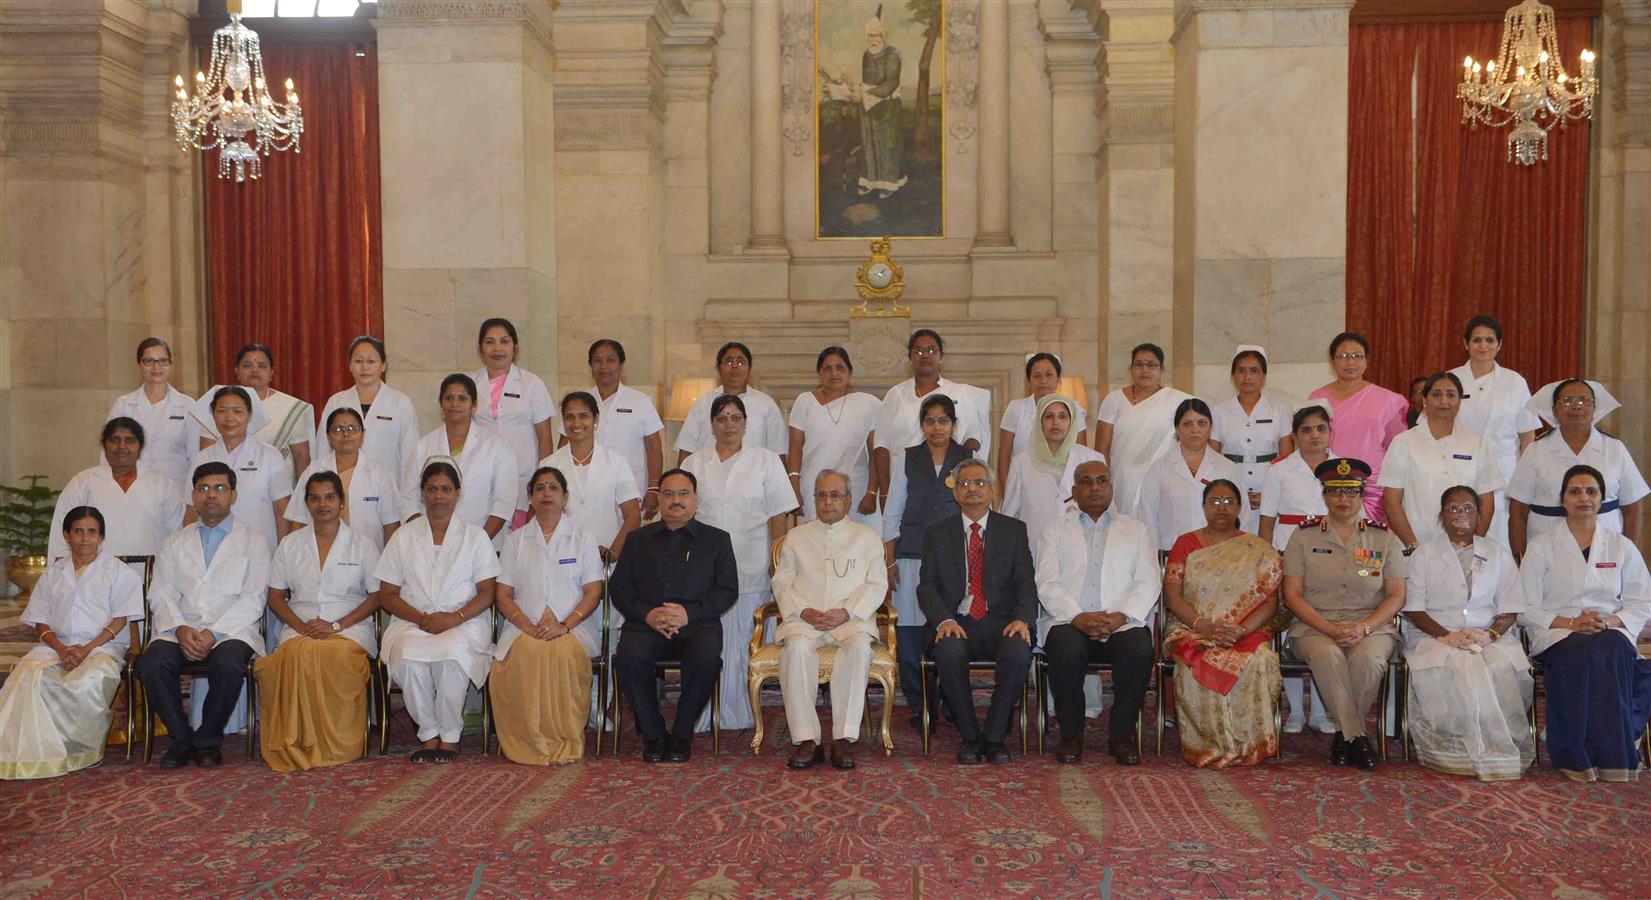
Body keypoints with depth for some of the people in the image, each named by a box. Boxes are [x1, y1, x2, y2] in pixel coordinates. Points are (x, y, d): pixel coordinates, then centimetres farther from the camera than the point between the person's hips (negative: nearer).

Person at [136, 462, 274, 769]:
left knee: (228, 665, -35)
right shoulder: (174, 543, 21)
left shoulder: (254, 542, 11)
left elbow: (252, 599, 0)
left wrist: (214, 633, -15)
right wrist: (181, 629, -11)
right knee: (150, 665, -29)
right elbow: (161, 594, 10)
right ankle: (181, 740, -9)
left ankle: (208, 741, -12)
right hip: (180, 629, 3)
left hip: (230, 629, -3)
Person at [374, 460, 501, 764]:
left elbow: (487, 593, 5)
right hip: (412, 622, 1)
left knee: (452, 653, -36)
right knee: (409, 656, -34)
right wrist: (422, 619, -8)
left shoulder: (475, 536, 13)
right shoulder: (404, 536, 15)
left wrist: (455, 618, -14)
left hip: (463, 623, -1)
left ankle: (449, 736, -19)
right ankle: (429, 735, -18)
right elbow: (386, 595, 10)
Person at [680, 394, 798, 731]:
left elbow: (778, 517, 6)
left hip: (750, 569, -1)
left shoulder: (766, 461, 8)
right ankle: (702, 718, 2)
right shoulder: (694, 464, 12)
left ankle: (737, 716, 8)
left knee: (740, 642, -3)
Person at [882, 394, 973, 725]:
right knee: (909, 633, -3)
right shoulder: (908, 458, 11)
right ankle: (918, 706, 7)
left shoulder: (968, 459, 8)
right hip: (912, 557, 1)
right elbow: (892, 513, 11)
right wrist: (889, 560, 5)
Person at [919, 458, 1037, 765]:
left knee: (1019, 652, -33)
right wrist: (944, 620, -16)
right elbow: (927, 586, 4)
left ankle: (994, 736, -14)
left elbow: (1026, 582, 5)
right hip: (956, 622, 0)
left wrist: (1022, 618, -15)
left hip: (1001, 622, 0)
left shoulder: (1014, 530, 13)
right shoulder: (937, 533, 13)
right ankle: (969, 737, -15)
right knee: (949, 652, -34)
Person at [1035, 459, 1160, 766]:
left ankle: (1121, 735, -14)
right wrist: (1077, 617, -13)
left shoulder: (1136, 530, 21)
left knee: (1140, 649, -32)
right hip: (1069, 621, -1)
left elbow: (1148, 583, 8)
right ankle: (1071, 735, -15)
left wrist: (1121, 616, -12)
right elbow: (1047, 584, 5)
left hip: (1121, 623, 1)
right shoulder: (1056, 530, 19)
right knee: (1066, 649, -35)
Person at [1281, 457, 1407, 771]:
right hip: (1314, 627, -1)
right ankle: (1357, 737, -25)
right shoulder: (1304, 536, 8)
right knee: (1327, 654, -36)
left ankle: (1344, 734, -14)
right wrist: (1328, 628, -13)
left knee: (1368, 657, -34)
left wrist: (1363, 627, -13)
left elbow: (1396, 595, 5)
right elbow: (1292, 595, 2)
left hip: (1372, 626, 1)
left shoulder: (1384, 538, 11)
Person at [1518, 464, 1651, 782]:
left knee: (1611, 651, -36)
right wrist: (1570, 623, -12)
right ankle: (1579, 757, -32)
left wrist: (1611, 621, -10)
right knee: (1582, 653, -37)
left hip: (1612, 637, 1)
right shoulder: (1542, 546, 10)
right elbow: (1526, 609, 4)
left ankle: (1613, 758, -33)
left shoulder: (1621, 547, 16)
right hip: (1557, 636, -1)